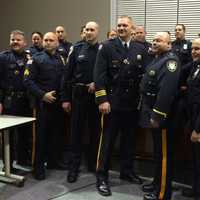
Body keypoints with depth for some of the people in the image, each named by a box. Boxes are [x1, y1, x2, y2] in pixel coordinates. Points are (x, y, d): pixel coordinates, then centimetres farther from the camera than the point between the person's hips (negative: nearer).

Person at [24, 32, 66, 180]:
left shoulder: (62, 59, 10)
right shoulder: (37, 59, 0)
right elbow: (28, 81, -6)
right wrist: (42, 95, -14)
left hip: (59, 102, 4)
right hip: (43, 102, -4)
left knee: (57, 133, 10)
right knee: (42, 134, 0)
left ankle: (53, 161, 25)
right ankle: (39, 166, 9)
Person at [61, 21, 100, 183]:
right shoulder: (77, 48, 4)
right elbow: (68, 75, 2)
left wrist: (97, 83, -14)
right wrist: (66, 98, -1)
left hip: (96, 95, 0)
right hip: (78, 94, 0)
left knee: (95, 130, 10)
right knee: (77, 130, 3)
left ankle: (93, 164, 24)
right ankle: (74, 166, 12)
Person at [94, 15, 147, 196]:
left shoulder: (140, 50, 8)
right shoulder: (107, 47, -4)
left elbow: (144, 75, 10)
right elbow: (99, 74, -9)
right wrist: (102, 99, -16)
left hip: (133, 103, 4)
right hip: (112, 102, -4)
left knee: (129, 139, 15)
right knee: (107, 139, 1)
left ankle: (127, 171, 31)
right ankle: (102, 177, 11)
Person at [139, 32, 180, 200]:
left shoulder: (170, 60, -16)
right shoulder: (157, 59, 16)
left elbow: (167, 91, -26)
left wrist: (157, 116, -27)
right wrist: (151, 113, 15)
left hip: (161, 115, -10)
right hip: (152, 111, 10)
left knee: (163, 154, -1)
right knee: (158, 151, 20)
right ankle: (157, 183, 34)